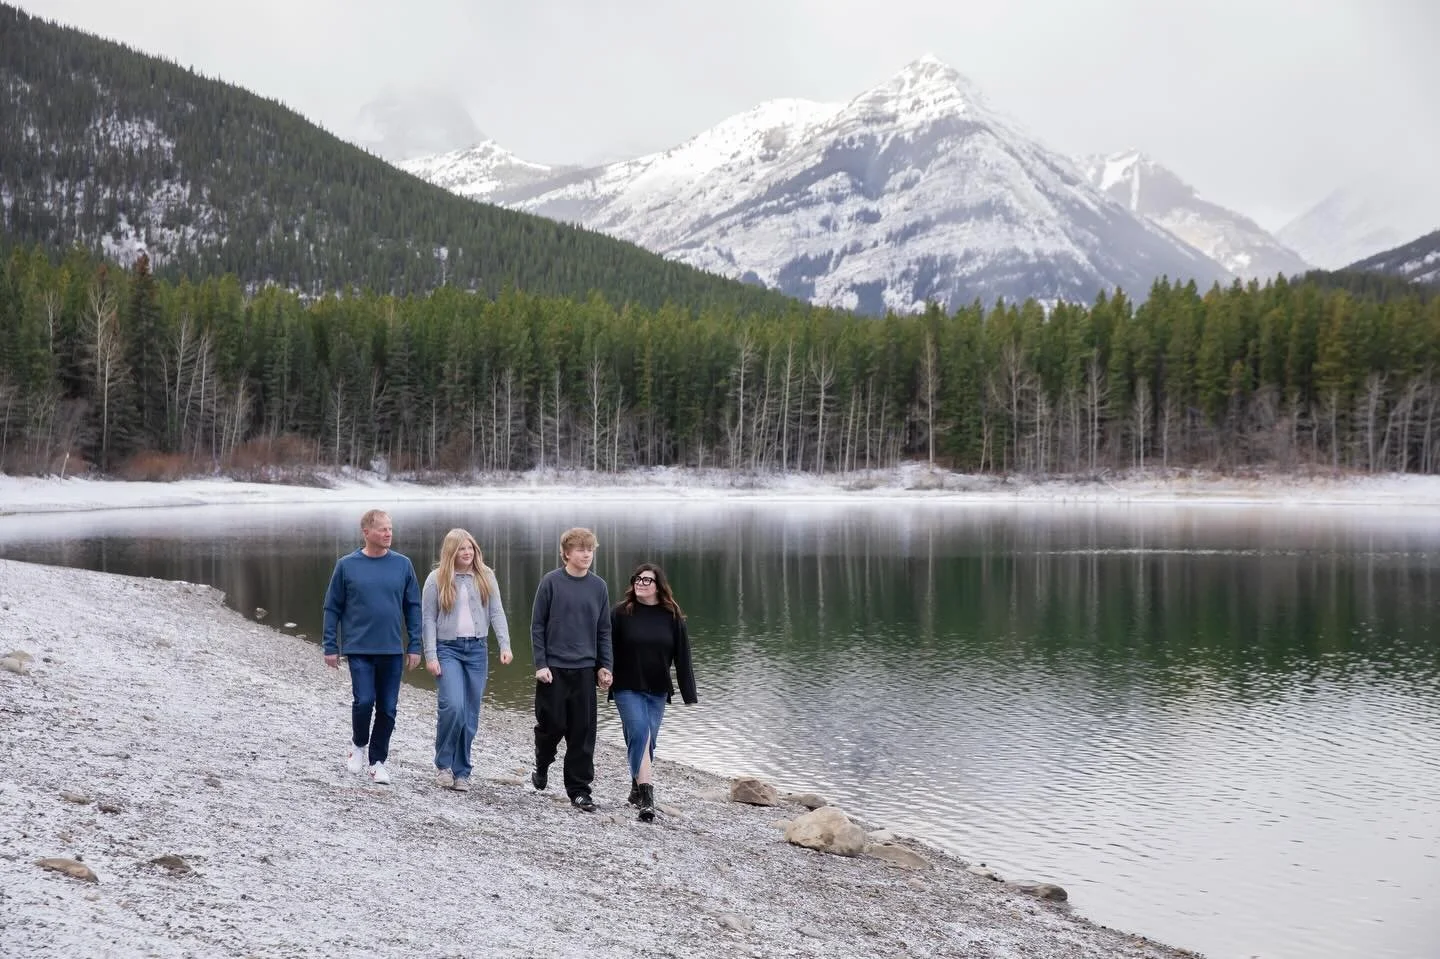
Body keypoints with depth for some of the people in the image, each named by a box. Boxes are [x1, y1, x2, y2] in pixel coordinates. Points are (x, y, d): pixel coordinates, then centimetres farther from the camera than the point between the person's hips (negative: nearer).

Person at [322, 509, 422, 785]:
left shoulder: (402, 564, 3)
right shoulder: (347, 565, -1)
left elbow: (413, 607, 7)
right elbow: (332, 608, 4)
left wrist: (414, 646, 2)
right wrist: (331, 647, 1)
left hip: (392, 651, 2)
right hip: (359, 649, -2)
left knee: (387, 708, 5)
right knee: (364, 701, -13)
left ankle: (377, 761, 21)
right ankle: (359, 744, 16)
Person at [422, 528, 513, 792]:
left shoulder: (486, 577, 6)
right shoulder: (436, 579, -1)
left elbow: (496, 613, 4)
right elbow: (428, 619, -1)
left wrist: (505, 645, -8)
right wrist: (430, 657, -7)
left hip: (477, 650, 3)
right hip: (448, 649, -3)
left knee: (470, 715, 5)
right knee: (453, 706, -19)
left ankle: (461, 772, 16)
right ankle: (443, 765, 1)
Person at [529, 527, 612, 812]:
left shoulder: (599, 586, 5)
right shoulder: (551, 582, -4)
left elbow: (604, 630, 11)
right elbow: (537, 625, -2)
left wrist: (604, 666, 5)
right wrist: (540, 664, -7)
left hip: (585, 669, 3)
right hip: (553, 669, -2)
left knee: (583, 732, 2)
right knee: (552, 724, 4)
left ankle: (579, 789, 10)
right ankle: (542, 766, 34)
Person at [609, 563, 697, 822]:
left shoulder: (672, 617, 2)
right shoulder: (621, 613, -4)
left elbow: (682, 657, 2)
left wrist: (689, 695, 0)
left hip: (657, 690, 3)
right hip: (627, 689, -3)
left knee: (647, 741, 9)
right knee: (640, 734, -17)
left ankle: (637, 788, 27)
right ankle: (646, 794, -20)